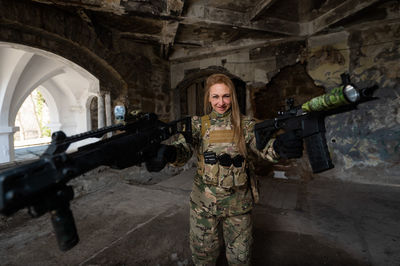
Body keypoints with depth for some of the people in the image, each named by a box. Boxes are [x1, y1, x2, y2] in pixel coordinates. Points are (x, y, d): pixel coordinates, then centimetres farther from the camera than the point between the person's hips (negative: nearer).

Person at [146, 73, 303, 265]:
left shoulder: (245, 125, -2)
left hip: (238, 203, 0)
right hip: (204, 203, 0)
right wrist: (168, 152, -41)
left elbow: (265, 149, -14)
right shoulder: (198, 124, -3)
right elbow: (184, 150, -17)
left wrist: (278, 146, -38)